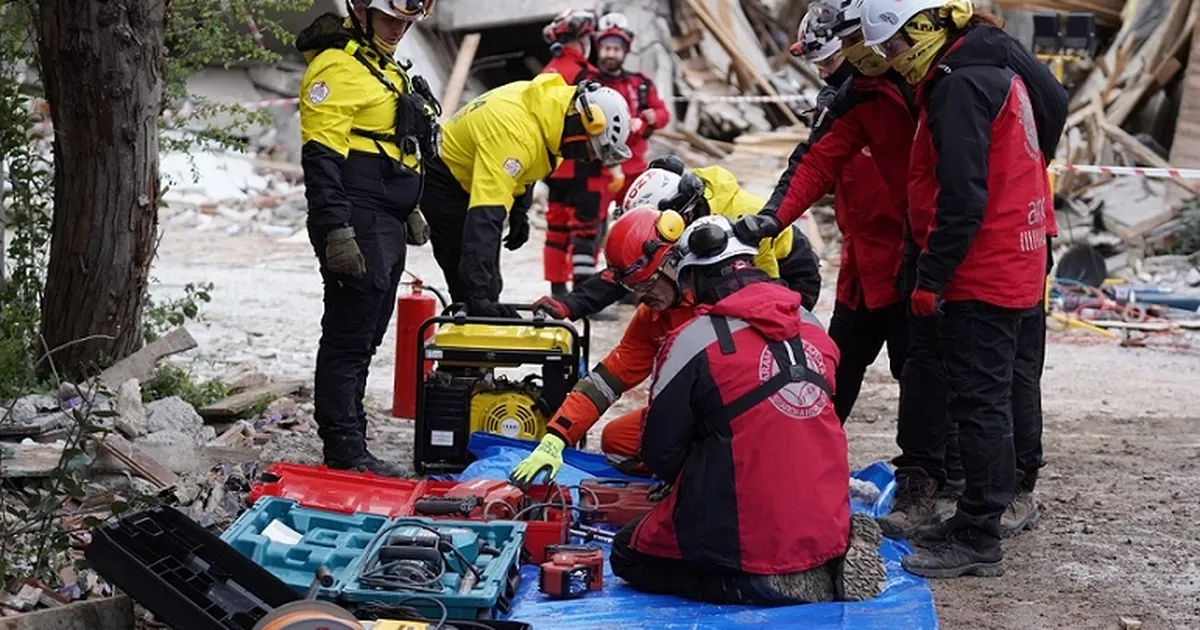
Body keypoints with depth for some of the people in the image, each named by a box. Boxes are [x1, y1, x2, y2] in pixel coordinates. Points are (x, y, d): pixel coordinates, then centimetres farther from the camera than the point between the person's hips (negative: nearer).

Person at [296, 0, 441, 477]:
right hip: (355, 227, -10)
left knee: (363, 339, 14)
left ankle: (348, 446, 21)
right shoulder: (338, 67, -11)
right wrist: (335, 230, -25)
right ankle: (345, 453, -4)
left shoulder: (385, 68, 21)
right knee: (348, 339, -7)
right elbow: (321, 156, -19)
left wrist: (408, 209, 30)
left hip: (385, 228, 10)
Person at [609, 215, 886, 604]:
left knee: (628, 554, 15)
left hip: (749, 539, -6)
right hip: (828, 530, 6)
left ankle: (757, 583, -6)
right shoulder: (812, 327, 7)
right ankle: (828, 566, 7)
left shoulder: (694, 341, -11)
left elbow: (659, 455, -4)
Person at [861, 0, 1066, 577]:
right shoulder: (999, 69, 14)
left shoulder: (961, 86, -18)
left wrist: (930, 279, -17)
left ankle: (978, 542, -2)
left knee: (978, 404, -6)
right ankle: (974, 522, 25)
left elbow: (961, 199, -23)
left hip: (980, 275, -11)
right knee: (987, 401, 16)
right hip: (1015, 267, 11)